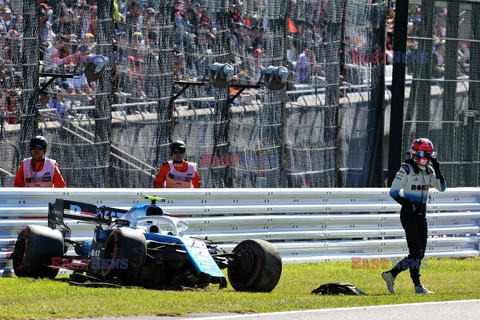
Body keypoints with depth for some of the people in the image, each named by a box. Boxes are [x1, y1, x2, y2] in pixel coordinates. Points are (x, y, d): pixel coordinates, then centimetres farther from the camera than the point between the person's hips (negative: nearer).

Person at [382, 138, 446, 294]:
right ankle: (418, 286, -5)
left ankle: (391, 274, 13)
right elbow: (393, 191, -10)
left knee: (420, 253, 5)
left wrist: (437, 170, -9)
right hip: (409, 215, -8)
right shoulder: (406, 170, -9)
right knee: (415, 252, -10)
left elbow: (441, 187, 3)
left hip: (421, 215, 8)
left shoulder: (428, 170, 10)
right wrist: (408, 204, -20)